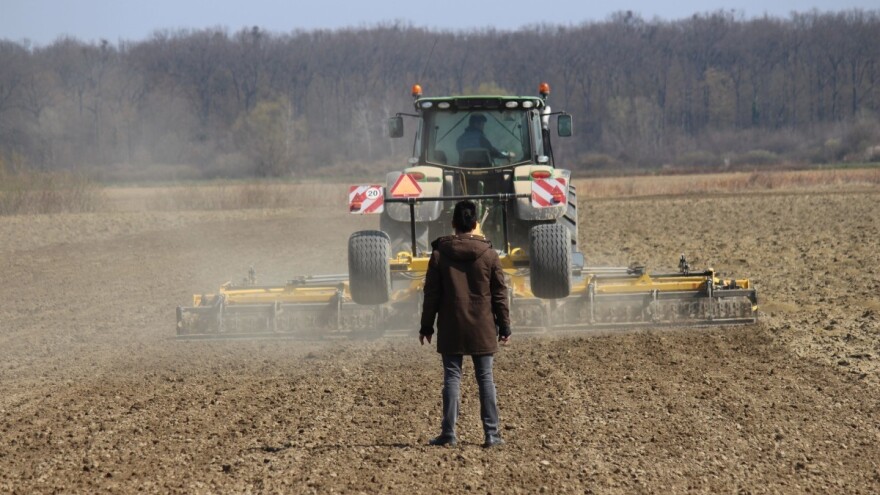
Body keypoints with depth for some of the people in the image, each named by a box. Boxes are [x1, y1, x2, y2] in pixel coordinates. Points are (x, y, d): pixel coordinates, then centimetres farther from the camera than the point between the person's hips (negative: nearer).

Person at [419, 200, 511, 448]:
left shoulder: (440, 254, -3)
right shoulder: (489, 254, -2)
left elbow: (431, 294, 1)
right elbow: (500, 293, 1)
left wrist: (427, 326, 8)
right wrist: (504, 325, 9)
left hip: (451, 329, 0)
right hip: (482, 329, 0)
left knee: (452, 377, 4)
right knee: (485, 379, 6)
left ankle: (448, 432, 2)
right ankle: (491, 433, 5)